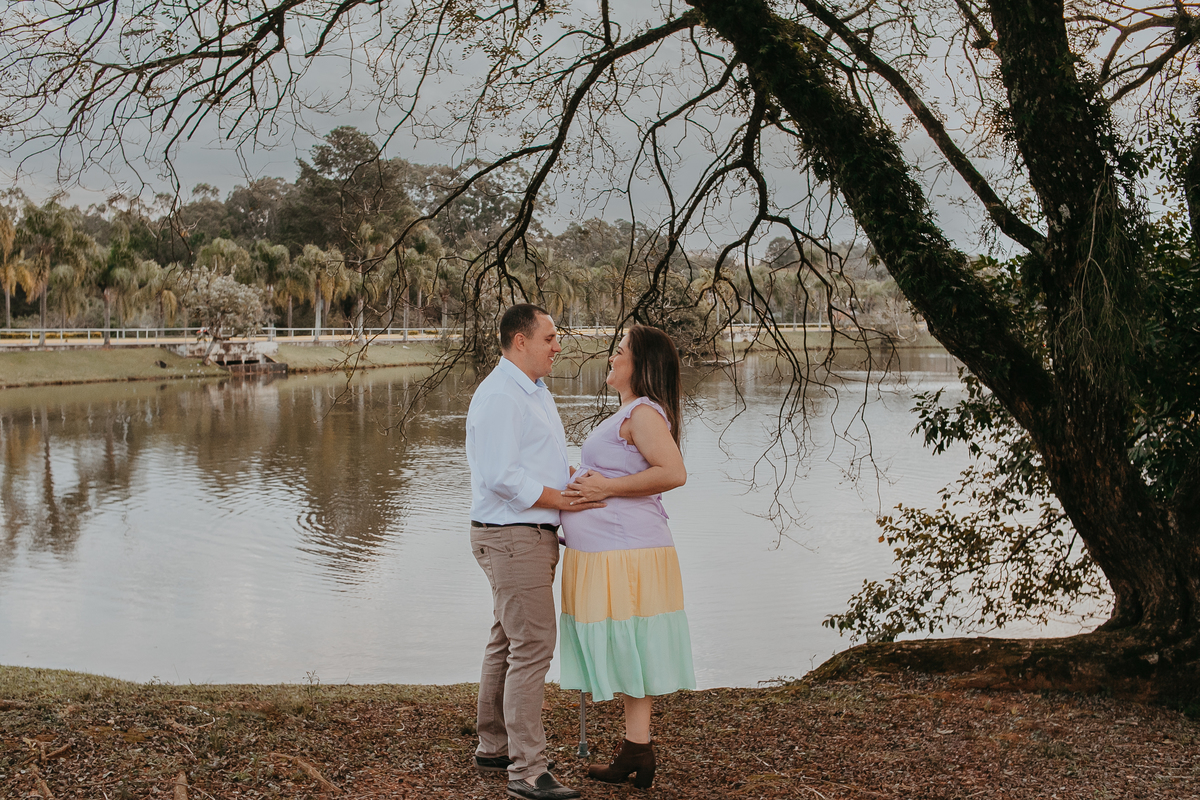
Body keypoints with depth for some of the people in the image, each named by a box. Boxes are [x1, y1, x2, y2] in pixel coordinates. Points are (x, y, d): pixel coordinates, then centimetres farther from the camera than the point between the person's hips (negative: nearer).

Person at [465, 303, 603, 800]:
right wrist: (565, 500, -19)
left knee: (508, 643, 17)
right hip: (512, 536, -11)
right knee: (532, 646, -11)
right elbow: (502, 476, -24)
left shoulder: (534, 392, 17)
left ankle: (493, 748, 28)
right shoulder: (499, 396, -17)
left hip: (532, 535, 11)